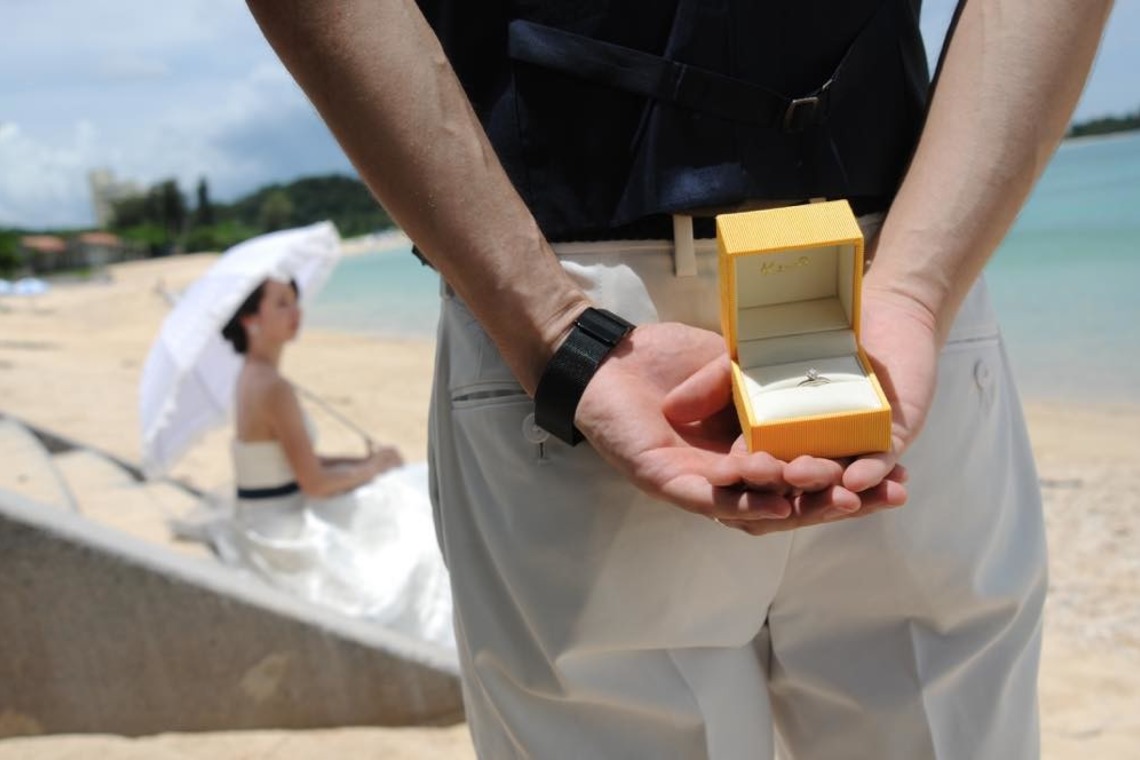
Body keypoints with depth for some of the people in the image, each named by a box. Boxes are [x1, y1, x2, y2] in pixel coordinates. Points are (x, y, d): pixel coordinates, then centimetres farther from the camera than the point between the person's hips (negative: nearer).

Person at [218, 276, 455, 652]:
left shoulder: (251, 377, 5)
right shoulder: (274, 388, -24)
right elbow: (314, 483, -22)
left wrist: (363, 460, 3)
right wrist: (372, 468, -6)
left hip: (266, 525, 9)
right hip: (283, 533, -9)